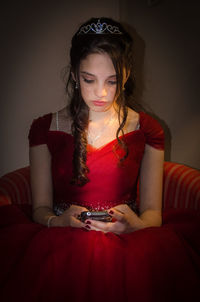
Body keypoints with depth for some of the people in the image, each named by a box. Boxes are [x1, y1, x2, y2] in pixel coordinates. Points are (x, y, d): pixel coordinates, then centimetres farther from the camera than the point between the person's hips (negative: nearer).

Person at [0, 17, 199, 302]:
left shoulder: (147, 129, 7)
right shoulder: (45, 129, 7)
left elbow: (152, 211, 3)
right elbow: (40, 208, 4)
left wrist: (136, 225, -22)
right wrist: (58, 221, -21)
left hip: (126, 244, 1)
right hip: (64, 242, -1)